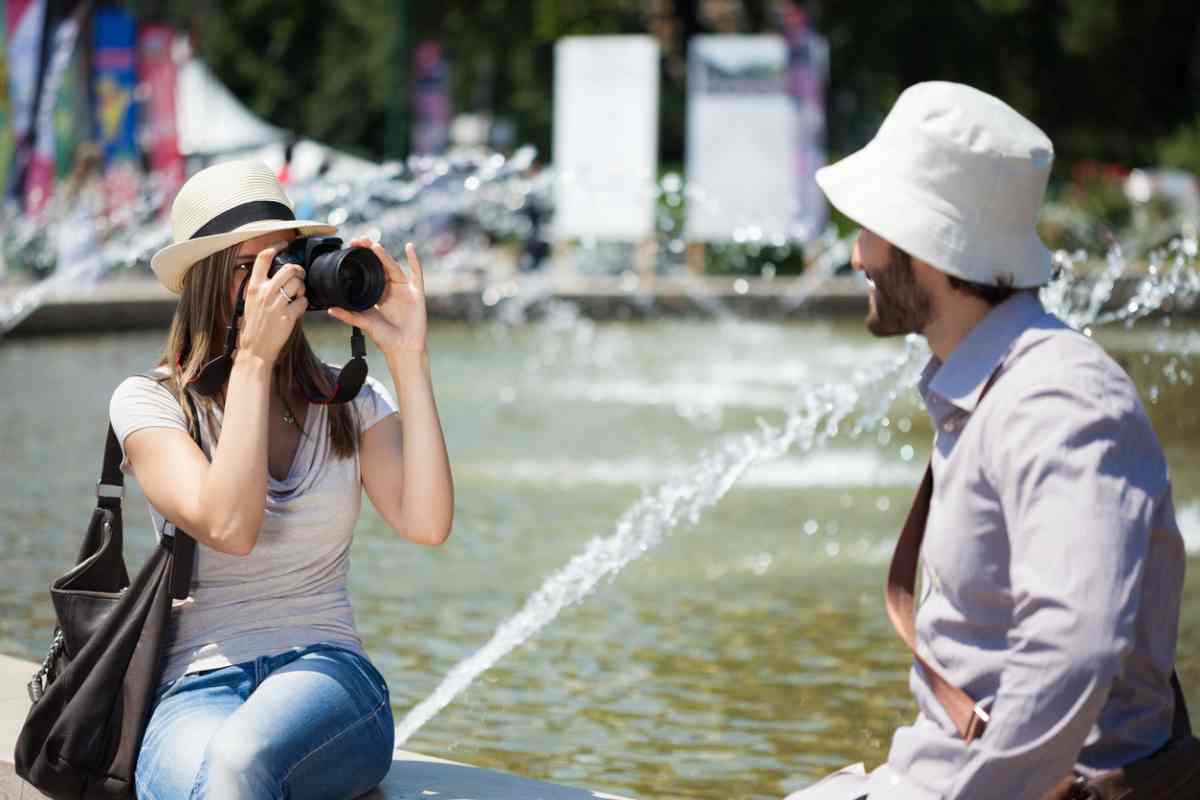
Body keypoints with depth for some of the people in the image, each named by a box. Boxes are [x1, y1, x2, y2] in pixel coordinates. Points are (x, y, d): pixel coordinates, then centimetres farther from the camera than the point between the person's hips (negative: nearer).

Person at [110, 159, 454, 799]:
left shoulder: (351, 402, 12)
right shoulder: (148, 401, 3)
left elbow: (426, 524, -7)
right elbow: (228, 527, -15)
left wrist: (408, 358, -7)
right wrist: (253, 359, -14)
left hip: (327, 674, 1)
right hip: (198, 687, -1)